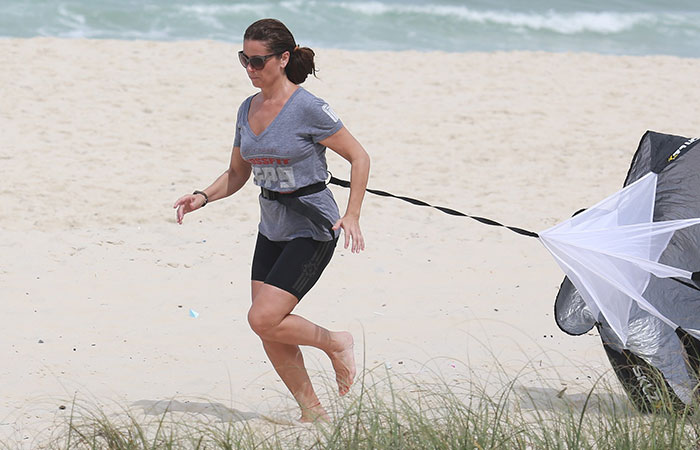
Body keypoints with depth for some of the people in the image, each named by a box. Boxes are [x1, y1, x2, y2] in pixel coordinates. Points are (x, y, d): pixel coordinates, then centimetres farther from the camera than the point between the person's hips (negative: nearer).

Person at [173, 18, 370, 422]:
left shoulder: (308, 108, -15)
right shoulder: (248, 110, 6)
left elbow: (360, 157, -10)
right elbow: (238, 173, 17)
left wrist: (352, 215, -19)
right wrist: (203, 198, 0)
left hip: (312, 229, -7)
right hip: (272, 229, 7)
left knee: (264, 320, -17)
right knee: (271, 335, 3)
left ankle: (336, 343, 8)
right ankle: (313, 412, 17)